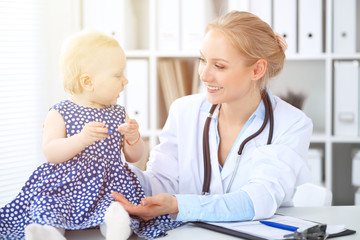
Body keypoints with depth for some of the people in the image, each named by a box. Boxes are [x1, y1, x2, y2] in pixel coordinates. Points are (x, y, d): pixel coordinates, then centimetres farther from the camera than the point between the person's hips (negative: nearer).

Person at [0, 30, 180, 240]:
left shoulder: (119, 114, 14)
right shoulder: (60, 113, 2)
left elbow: (134, 157, 16)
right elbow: (50, 153, -12)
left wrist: (133, 138, -8)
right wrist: (82, 138, -28)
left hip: (111, 185, 3)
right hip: (65, 185, -3)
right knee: (47, 205, -32)